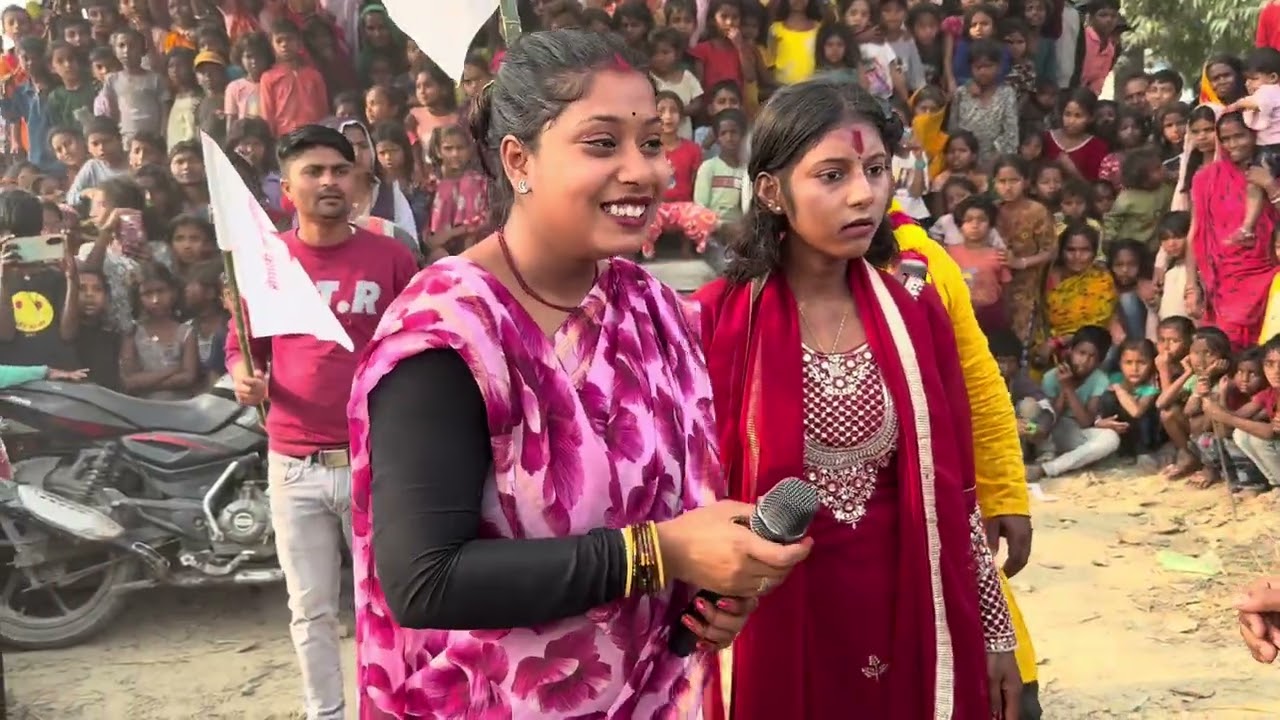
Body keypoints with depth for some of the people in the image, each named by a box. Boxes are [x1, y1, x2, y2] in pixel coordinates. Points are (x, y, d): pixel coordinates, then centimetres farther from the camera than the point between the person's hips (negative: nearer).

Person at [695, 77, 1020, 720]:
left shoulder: (914, 310, -1)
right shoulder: (718, 321, -11)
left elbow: (952, 487, 4)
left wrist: (993, 630, 7)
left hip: (909, 618, 3)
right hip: (775, 624, -2)